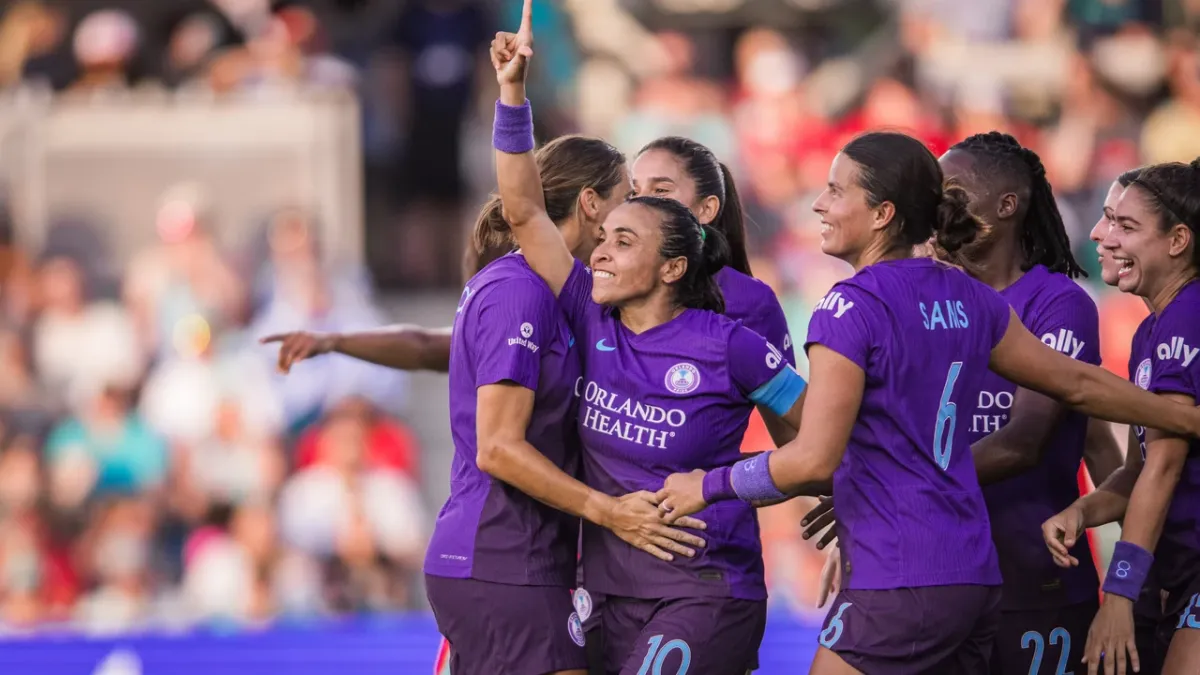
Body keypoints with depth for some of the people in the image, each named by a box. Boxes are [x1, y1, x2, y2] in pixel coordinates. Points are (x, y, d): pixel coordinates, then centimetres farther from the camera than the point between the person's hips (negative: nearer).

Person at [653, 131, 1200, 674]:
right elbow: (1077, 384, 20)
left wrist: (709, 486, -3)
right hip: (975, 576, 8)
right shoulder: (966, 299, 12)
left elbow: (814, 461, -17)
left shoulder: (853, 306, -12)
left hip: (898, 583, -8)